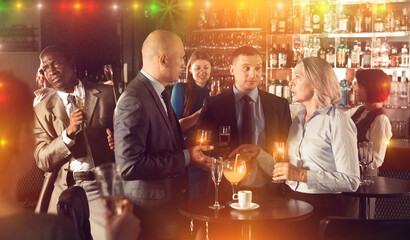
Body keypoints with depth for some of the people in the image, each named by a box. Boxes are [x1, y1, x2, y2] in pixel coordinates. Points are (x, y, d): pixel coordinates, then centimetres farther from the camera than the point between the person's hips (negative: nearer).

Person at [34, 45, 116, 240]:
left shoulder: (106, 95, 4)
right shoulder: (43, 109, 5)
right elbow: (42, 161, -2)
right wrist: (69, 132, -16)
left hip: (101, 187, -1)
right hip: (63, 191, 1)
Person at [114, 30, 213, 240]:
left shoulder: (161, 94, 8)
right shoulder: (133, 100, -22)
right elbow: (130, 166, -27)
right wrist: (185, 158, -21)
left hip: (170, 203, 9)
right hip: (150, 209, -9)